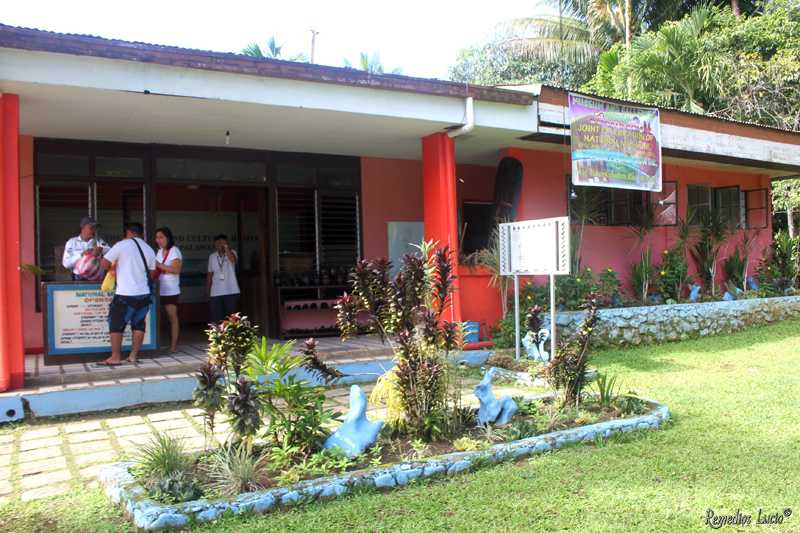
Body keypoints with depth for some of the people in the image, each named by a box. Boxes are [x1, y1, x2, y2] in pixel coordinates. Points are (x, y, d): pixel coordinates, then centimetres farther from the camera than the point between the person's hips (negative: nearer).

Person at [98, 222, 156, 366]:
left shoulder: (122, 245, -5)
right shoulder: (149, 250, 10)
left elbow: (105, 264, -8)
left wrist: (113, 267, 12)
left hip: (125, 294, -5)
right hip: (144, 294, 5)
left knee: (116, 325, 4)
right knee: (138, 325, 11)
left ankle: (115, 357, 5)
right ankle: (133, 355, 13)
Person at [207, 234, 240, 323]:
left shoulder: (231, 253, 0)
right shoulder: (212, 257, 9)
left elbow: (233, 260, -25)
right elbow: (210, 274, 15)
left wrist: (226, 248, -20)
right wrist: (208, 291, 14)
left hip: (231, 292, -2)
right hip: (216, 293, 3)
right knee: (216, 318, 0)